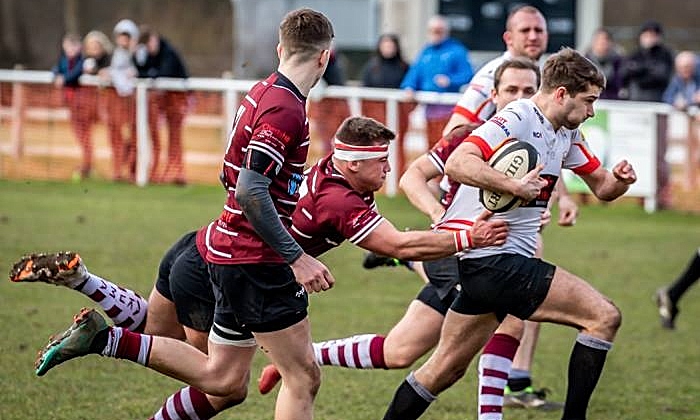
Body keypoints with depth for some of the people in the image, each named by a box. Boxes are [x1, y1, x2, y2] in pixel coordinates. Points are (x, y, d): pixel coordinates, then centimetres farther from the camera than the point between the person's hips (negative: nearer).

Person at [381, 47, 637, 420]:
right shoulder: (517, 120, -15)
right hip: (494, 259, -10)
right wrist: (516, 186, -32)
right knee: (604, 316, -12)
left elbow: (601, 187, 22)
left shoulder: (566, 134, 14)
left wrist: (619, 179, 0)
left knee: (446, 368, 13)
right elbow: (458, 164, -28)